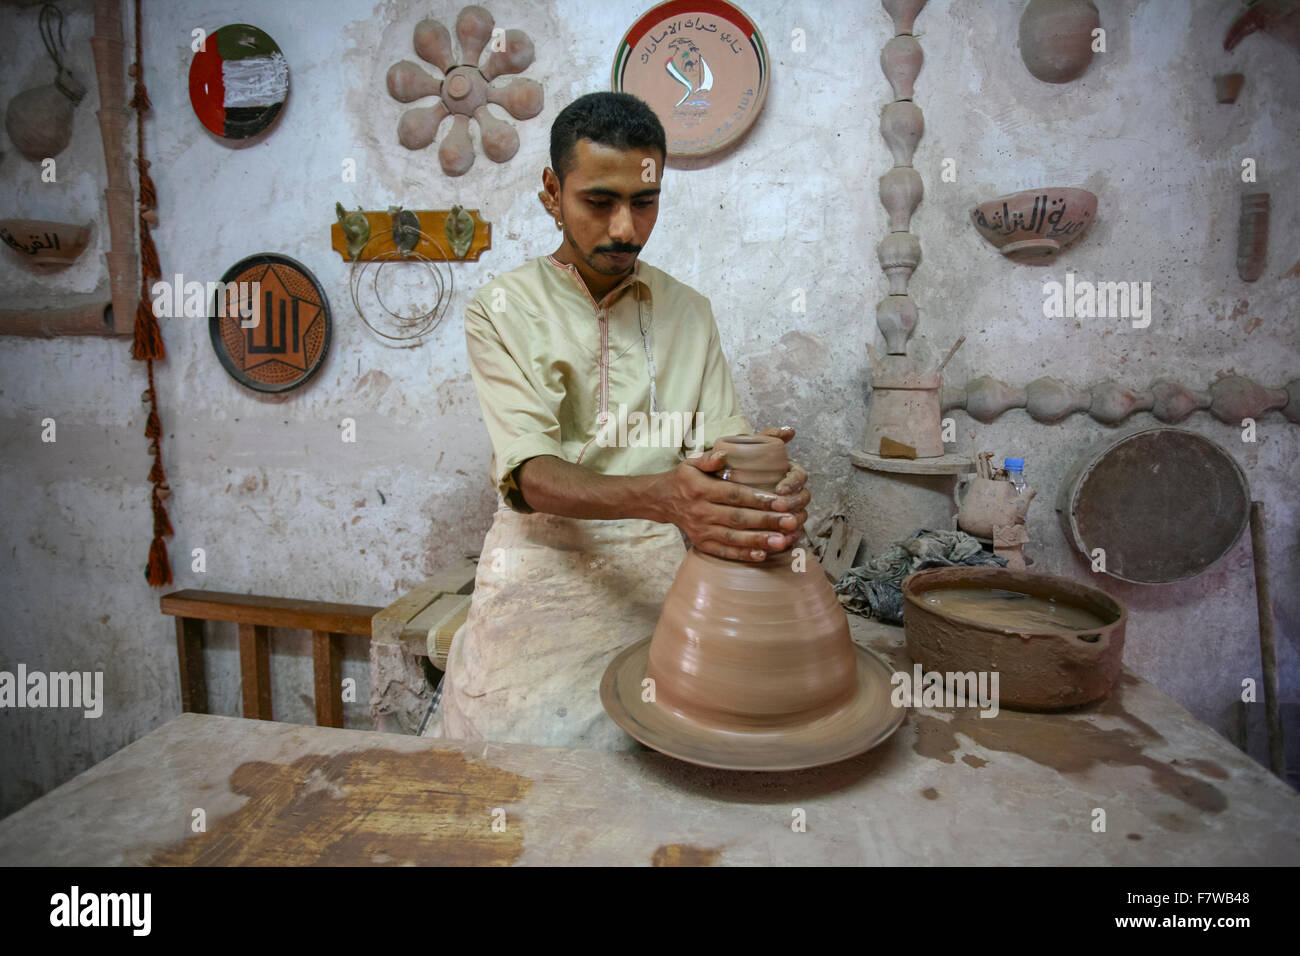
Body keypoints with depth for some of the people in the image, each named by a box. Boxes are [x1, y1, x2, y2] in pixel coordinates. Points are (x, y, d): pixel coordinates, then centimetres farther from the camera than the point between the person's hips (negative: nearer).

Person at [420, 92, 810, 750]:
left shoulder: (688, 312, 12)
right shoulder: (503, 311, 0)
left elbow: (722, 441, 5)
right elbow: (528, 474, -12)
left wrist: (766, 488, -22)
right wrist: (660, 496, -32)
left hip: (666, 566, 3)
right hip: (549, 556, -2)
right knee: (540, 733, -25)